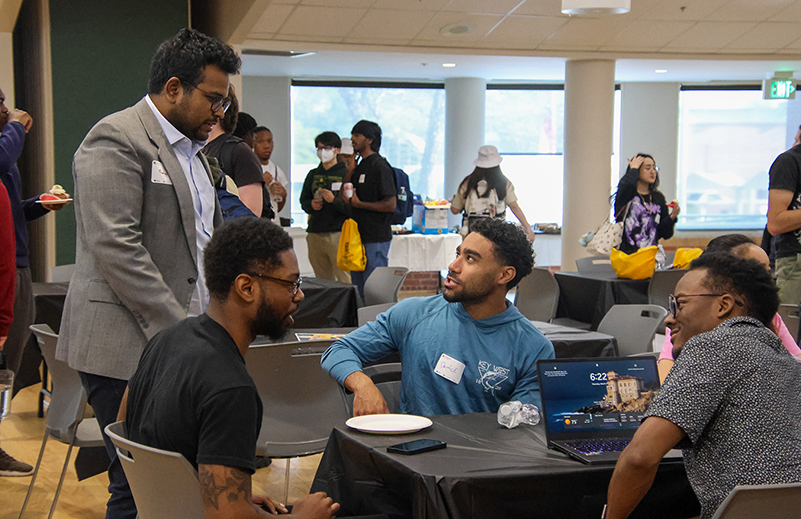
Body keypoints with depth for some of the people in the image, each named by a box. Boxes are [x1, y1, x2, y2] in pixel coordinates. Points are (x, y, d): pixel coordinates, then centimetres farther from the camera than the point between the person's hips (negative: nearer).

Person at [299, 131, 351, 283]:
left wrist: (334, 200, -20)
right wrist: (311, 205, 2)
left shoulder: (346, 173, -1)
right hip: (315, 234, 5)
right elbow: (303, 201, 23)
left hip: (338, 233, -5)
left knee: (345, 280, -11)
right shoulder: (313, 175, 16)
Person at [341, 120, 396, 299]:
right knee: (358, 290, 14)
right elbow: (345, 197, 16)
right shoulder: (360, 167, 16)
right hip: (358, 237, 9)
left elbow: (391, 204, -18)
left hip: (376, 239, -9)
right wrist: (349, 171, 6)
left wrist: (359, 204, -16)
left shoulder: (380, 166, -12)